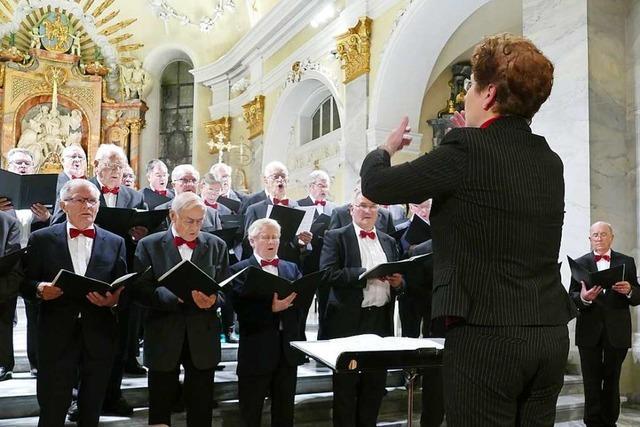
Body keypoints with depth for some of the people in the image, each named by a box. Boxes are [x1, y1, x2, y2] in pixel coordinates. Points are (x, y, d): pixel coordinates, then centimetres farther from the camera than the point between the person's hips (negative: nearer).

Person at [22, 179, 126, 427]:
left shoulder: (115, 243, 8)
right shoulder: (42, 239, 4)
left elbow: (122, 289, 5)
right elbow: (25, 283, 3)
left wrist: (114, 299, -16)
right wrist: (40, 289, -18)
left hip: (99, 337, 2)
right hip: (56, 336, -2)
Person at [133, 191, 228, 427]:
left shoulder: (217, 245, 7)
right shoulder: (149, 245, 1)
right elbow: (141, 290, -6)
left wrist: (213, 299, -17)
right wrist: (175, 296, -21)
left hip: (203, 338, 2)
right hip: (164, 337, -1)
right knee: (160, 407, 9)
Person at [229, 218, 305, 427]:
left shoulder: (292, 268, 14)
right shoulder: (239, 270, -1)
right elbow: (242, 308, -13)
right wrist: (270, 308, -25)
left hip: (287, 347, 4)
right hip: (257, 350, -4)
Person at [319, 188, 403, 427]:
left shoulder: (388, 241, 15)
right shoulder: (336, 237, -1)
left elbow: (397, 280, 17)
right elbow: (328, 274, -14)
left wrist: (397, 282, -6)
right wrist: (365, 273, -20)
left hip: (381, 320, 5)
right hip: (349, 321, -5)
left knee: (376, 384, 11)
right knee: (346, 386, 4)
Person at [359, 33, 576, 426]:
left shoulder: (466, 151, -13)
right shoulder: (550, 161, 8)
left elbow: (376, 185, -5)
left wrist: (386, 148, 15)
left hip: (487, 335, -7)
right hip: (551, 334, 7)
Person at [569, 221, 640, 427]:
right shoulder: (580, 263, 5)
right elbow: (572, 296, -1)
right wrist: (583, 298, -22)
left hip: (617, 331, 1)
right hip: (590, 331, 0)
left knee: (612, 379, 9)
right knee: (591, 380, 4)